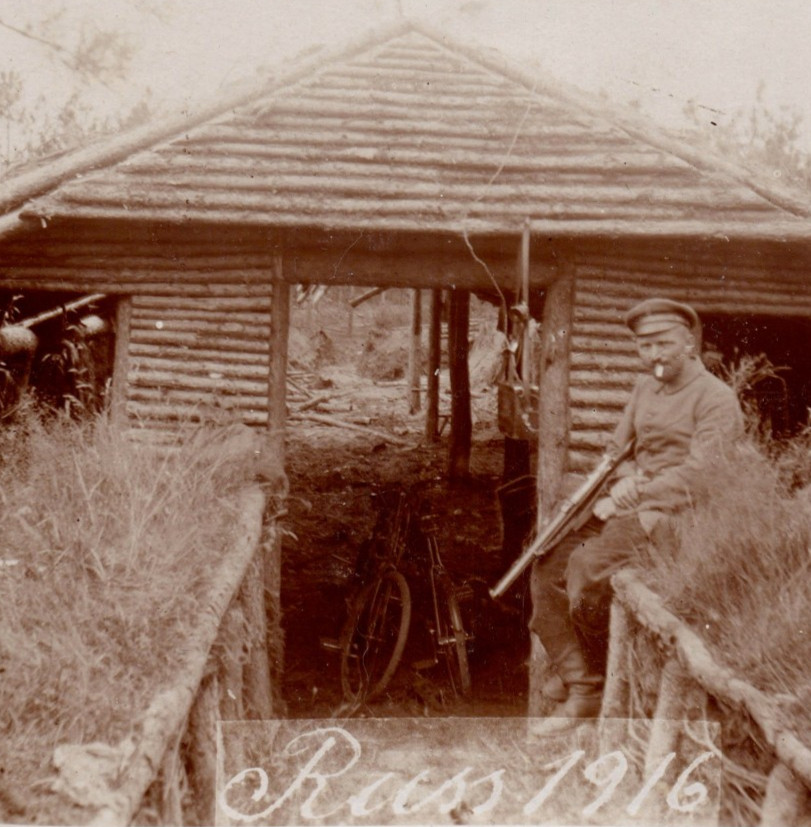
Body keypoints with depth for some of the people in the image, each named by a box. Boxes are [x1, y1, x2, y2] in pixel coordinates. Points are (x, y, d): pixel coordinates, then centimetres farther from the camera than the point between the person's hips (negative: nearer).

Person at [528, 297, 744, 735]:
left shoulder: (716, 398, -6)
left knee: (588, 564, -27)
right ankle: (581, 690, -4)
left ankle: (605, 676, -3)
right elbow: (616, 449, 21)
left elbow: (698, 474, -16)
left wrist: (632, 497, -20)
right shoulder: (644, 388, 18)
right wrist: (625, 477, -3)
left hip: (678, 515, -8)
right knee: (549, 567, -9)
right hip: (631, 506, 8)